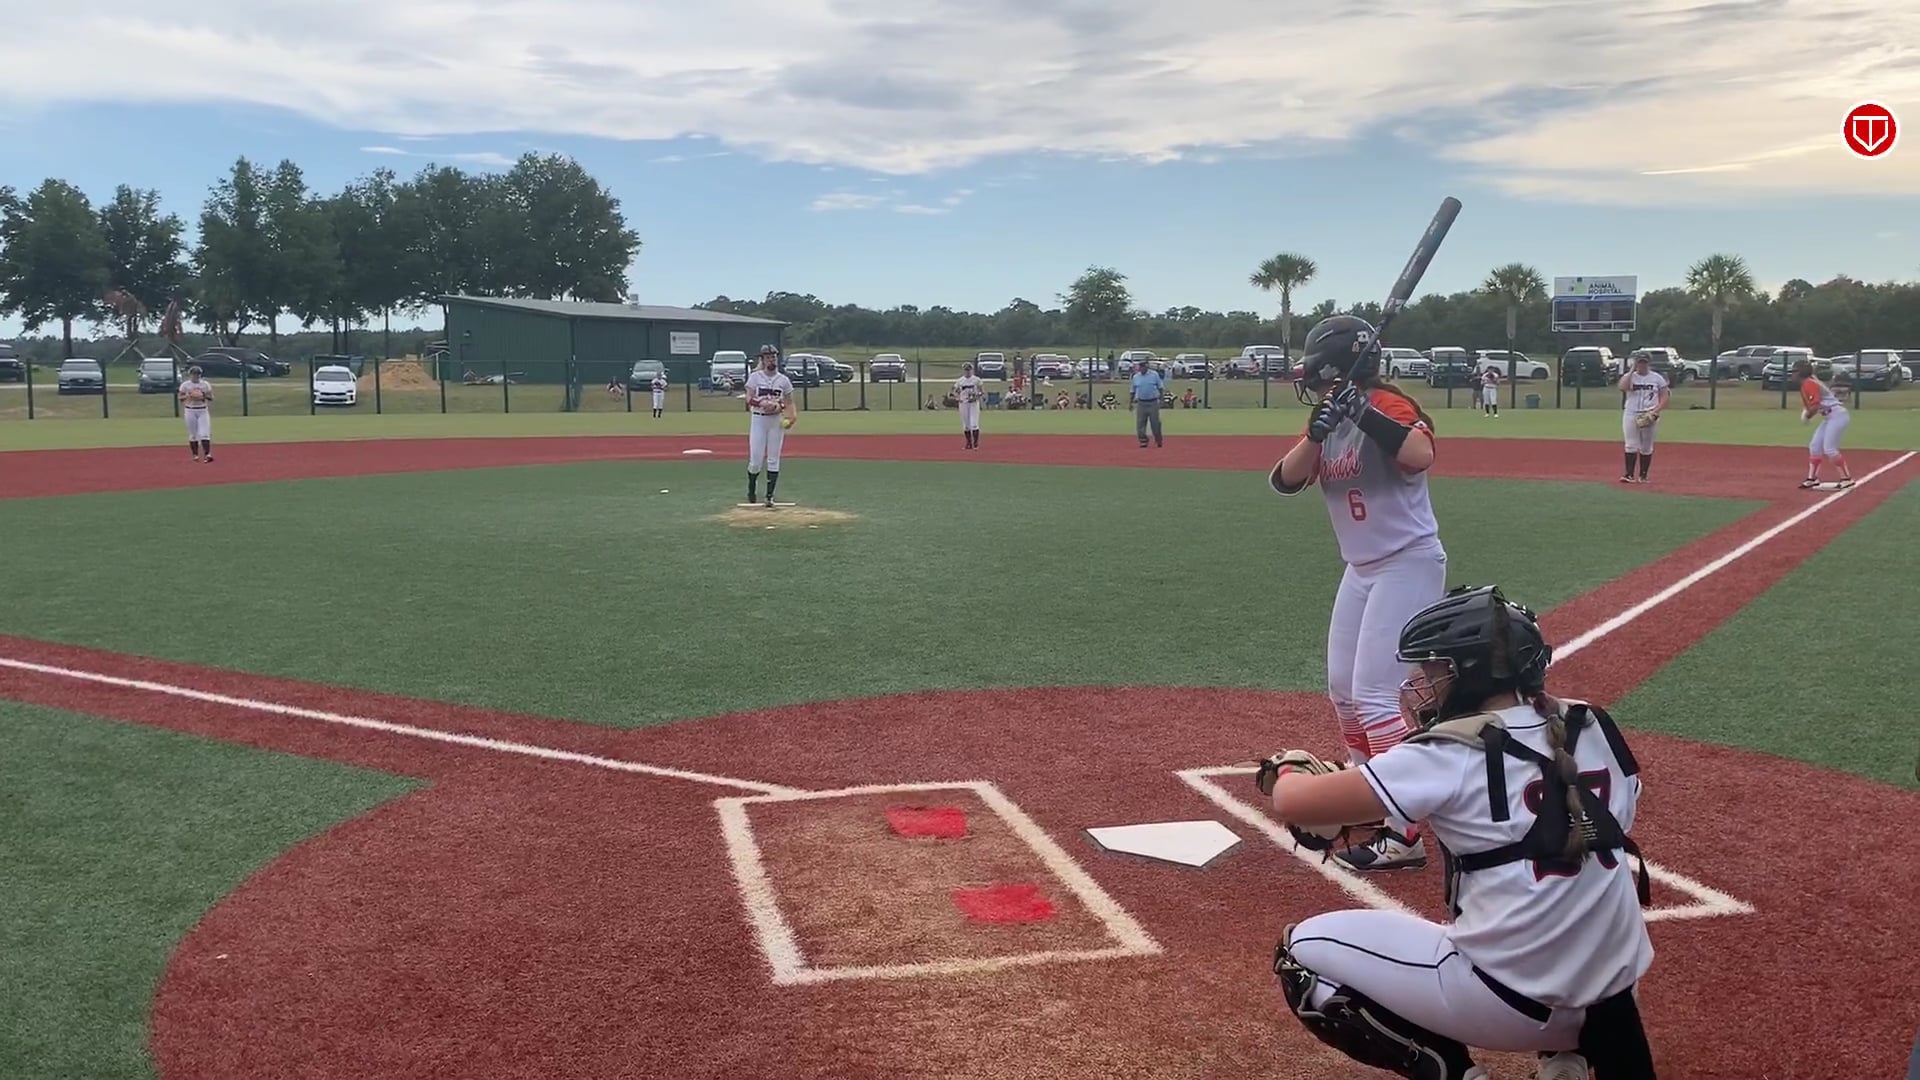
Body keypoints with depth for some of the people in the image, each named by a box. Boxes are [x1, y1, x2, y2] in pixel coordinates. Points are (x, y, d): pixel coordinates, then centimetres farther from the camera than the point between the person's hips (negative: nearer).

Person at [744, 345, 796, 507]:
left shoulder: (783, 379, 7)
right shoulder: (755, 377, 1)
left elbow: (789, 402, 9)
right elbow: (749, 399, -5)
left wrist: (791, 416, -11)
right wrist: (762, 404, -24)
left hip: (776, 421, 2)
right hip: (758, 420, -2)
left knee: (773, 460, 1)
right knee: (755, 459, -4)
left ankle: (769, 496, 7)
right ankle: (751, 490, 20)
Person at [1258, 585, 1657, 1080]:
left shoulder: (1449, 756, -14)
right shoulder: (1595, 728, 2)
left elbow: (1292, 803, -13)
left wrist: (1289, 766, 8)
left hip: (1511, 1004, -6)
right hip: (1610, 995, 6)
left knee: (1302, 952, 8)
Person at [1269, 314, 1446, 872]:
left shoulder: (1388, 406, -16)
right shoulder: (1330, 418, 9)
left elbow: (1421, 456, -37)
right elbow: (1284, 480, -4)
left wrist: (1363, 413, -35)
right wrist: (1317, 432, -20)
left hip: (1408, 564, -9)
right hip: (1361, 568, 9)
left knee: (1374, 693, -14)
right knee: (1342, 688, 17)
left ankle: (1404, 833, -11)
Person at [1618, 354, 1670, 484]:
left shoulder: (1657, 378, 5)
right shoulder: (1629, 376, 3)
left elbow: (1665, 396, 4)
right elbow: (1623, 387, -18)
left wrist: (1656, 411, -10)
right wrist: (1632, 371, -14)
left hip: (1649, 416, 1)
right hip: (1631, 414, 0)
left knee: (1647, 447, 4)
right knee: (1631, 446, -4)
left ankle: (1643, 476, 11)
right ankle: (1629, 474, -2)